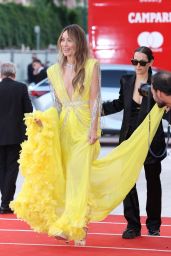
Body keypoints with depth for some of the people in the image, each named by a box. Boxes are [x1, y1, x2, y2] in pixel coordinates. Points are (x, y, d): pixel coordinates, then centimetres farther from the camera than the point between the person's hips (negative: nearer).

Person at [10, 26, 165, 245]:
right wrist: (45, 120, -3)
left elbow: (95, 99, -5)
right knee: (63, 175, 2)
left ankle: (74, 226, -15)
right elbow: (57, 104, 14)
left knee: (78, 174, -12)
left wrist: (93, 129, -13)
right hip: (63, 127, 5)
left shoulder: (91, 66, -1)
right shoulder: (54, 71, 12)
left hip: (83, 127, -5)